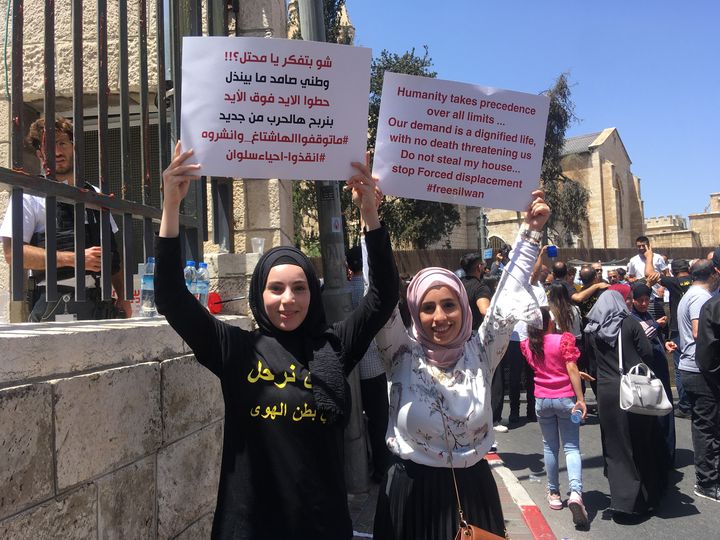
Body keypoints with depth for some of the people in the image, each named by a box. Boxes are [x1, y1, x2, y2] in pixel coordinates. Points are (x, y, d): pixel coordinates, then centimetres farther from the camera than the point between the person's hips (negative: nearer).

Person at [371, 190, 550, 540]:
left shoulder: (479, 354, -2)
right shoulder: (402, 356, -7)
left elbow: (509, 292, -4)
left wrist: (532, 230, -9)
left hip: (473, 491, 2)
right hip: (412, 493, -1)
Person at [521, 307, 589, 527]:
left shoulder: (527, 345, 0)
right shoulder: (563, 339, -11)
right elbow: (572, 370, -15)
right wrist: (580, 399, -13)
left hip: (542, 400, 3)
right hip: (566, 399, -3)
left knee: (550, 447, 16)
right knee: (571, 448, 0)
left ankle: (554, 493, 22)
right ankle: (575, 492, -19)